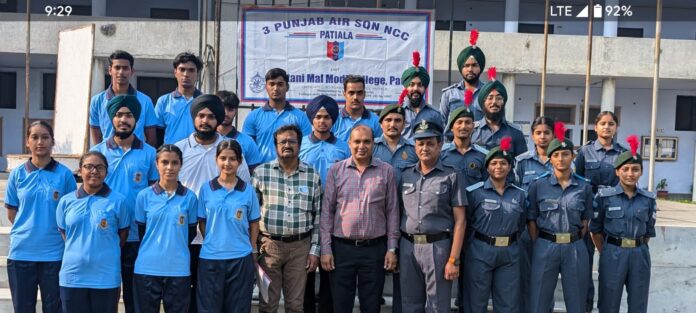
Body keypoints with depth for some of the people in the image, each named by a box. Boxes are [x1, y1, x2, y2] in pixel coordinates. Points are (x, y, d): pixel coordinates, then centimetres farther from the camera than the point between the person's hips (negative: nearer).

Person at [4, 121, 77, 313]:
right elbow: (11, 212, 8)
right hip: (21, 252, 2)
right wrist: (29, 229, 2)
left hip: (54, 253, -2)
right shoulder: (17, 174, 2)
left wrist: (55, 232, -1)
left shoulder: (64, 174, -3)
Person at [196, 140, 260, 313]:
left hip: (241, 258, 0)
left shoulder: (248, 190, 1)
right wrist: (213, 242, -2)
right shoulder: (206, 189, 1)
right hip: (210, 257, 0)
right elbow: (202, 222, 6)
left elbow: (254, 223, 6)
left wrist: (252, 250, 1)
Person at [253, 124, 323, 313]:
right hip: (269, 245, -1)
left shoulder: (312, 176, 5)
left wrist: (315, 250, 2)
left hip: (300, 246, 1)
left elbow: (317, 215, 6)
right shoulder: (261, 172, 0)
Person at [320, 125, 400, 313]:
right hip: (342, 248, 0)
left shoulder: (386, 171, 2)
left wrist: (392, 248, 0)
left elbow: (392, 211, 4)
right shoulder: (336, 170, 1)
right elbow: (327, 211, 1)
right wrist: (325, 249, -4)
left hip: (375, 249, 0)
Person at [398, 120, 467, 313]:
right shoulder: (405, 175, 10)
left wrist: (454, 259, -11)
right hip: (408, 247, 4)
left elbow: (460, 220, -5)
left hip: (438, 246, -3)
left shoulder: (452, 176, -1)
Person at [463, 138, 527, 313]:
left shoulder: (520, 195, 7)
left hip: (509, 254, 4)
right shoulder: (474, 192, -5)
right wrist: (483, 238, -1)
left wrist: (509, 240, 11)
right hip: (480, 253, -3)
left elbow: (521, 226, 17)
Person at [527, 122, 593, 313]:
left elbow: (585, 221, 8)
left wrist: (574, 243, 3)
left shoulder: (584, 186, 3)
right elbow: (531, 220, 1)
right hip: (545, 247, -1)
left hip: (575, 249, 1)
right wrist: (539, 246, -2)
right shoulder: (538, 185, -1)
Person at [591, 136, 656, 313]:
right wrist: (604, 254, -1)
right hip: (612, 254, -3)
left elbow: (648, 232, 12)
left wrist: (638, 250, 9)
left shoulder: (648, 199, 4)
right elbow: (596, 230, 0)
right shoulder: (604, 196, -5)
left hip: (640, 255, 3)